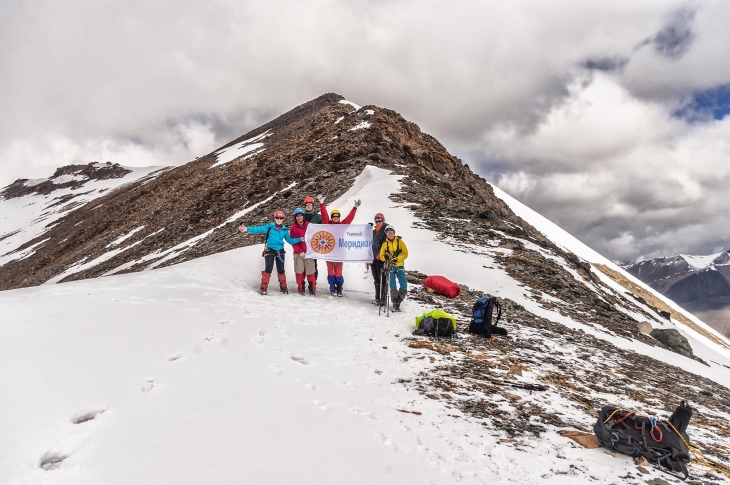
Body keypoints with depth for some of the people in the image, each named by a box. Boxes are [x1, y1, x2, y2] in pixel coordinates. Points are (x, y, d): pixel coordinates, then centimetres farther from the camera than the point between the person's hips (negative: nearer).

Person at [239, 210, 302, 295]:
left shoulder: (284, 230, 5)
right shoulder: (270, 227, -5)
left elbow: (290, 240, 8)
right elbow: (259, 229, -15)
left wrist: (300, 239, -5)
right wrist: (247, 229, -27)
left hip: (280, 251, 3)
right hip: (270, 250, -3)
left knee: (281, 270, 9)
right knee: (268, 269, -10)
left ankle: (283, 287, 23)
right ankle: (263, 288, -2)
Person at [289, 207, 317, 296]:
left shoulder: (309, 225, 7)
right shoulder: (293, 228, 3)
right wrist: (299, 251, -12)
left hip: (309, 252, 0)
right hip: (299, 253, 0)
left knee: (310, 272, 0)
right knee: (300, 272, 3)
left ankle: (312, 289, 7)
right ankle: (301, 289, 14)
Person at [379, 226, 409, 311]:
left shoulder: (400, 242, 1)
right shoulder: (385, 244, 6)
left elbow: (405, 254, -3)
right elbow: (381, 256, 9)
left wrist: (396, 259, -17)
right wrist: (385, 257, -15)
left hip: (399, 266, 0)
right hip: (390, 267, 0)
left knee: (404, 286, -6)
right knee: (393, 287, -4)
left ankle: (398, 302, 13)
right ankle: (395, 304, 10)